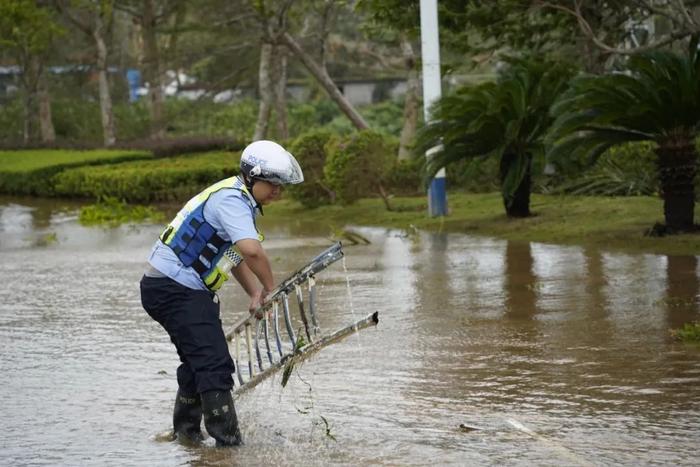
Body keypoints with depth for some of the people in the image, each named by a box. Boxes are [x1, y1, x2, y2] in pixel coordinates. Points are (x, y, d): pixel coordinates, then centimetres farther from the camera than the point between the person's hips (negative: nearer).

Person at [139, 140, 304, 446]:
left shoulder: (239, 200, 16)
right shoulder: (231, 200, -18)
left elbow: (236, 257, 22)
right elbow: (252, 250, -33)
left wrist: (256, 295, 9)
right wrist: (270, 288, -17)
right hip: (176, 290, -11)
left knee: (199, 360, 24)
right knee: (216, 365, -14)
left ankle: (185, 429, 39)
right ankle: (228, 442, -12)